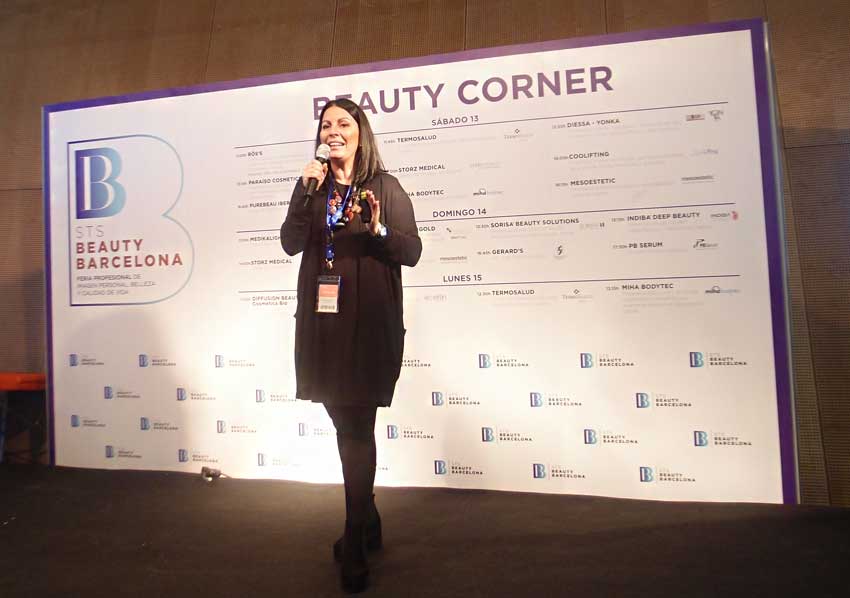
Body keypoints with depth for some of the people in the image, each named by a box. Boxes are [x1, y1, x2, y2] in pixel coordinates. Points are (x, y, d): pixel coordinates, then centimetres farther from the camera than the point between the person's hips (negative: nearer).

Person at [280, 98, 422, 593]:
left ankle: (355, 545, 15)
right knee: (345, 424, 13)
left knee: (357, 427, -1)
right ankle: (368, 520, 34)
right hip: (322, 319, 5)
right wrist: (306, 191, -11)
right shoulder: (312, 187, 12)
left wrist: (378, 228, -23)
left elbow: (412, 252, -6)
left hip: (369, 321, -4)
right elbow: (291, 244, -2)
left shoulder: (385, 186, 0)